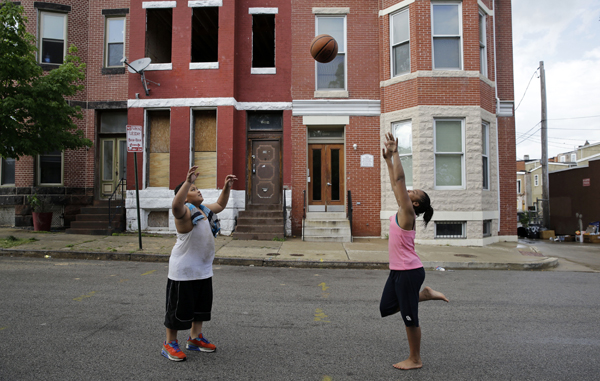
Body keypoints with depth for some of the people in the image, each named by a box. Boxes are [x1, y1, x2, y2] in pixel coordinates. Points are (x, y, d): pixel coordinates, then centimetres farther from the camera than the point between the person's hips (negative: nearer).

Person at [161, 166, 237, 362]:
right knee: (179, 307, 2)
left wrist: (226, 188, 15)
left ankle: (195, 338, 34)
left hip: (203, 269, 9)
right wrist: (188, 181, -46)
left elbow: (220, 204, 28)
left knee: (202, 305, 18)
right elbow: (176, 205, -39)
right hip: (183, 271, -9)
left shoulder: (205, 210, 12)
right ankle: (169, 344, 19)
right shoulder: (185, 211, -15)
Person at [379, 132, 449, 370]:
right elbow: (395, 182, 15)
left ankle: (415, 360, 22)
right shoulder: (402, 211, 8)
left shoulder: (407, 213, -14)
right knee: (386, 308, 17)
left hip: (409, 272, -9)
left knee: (410, 317, 5)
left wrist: (395, 153, -17)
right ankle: (424, 294, 26)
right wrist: (388, 159, 13)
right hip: (397, 270, 9)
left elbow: (399, 179, -20)